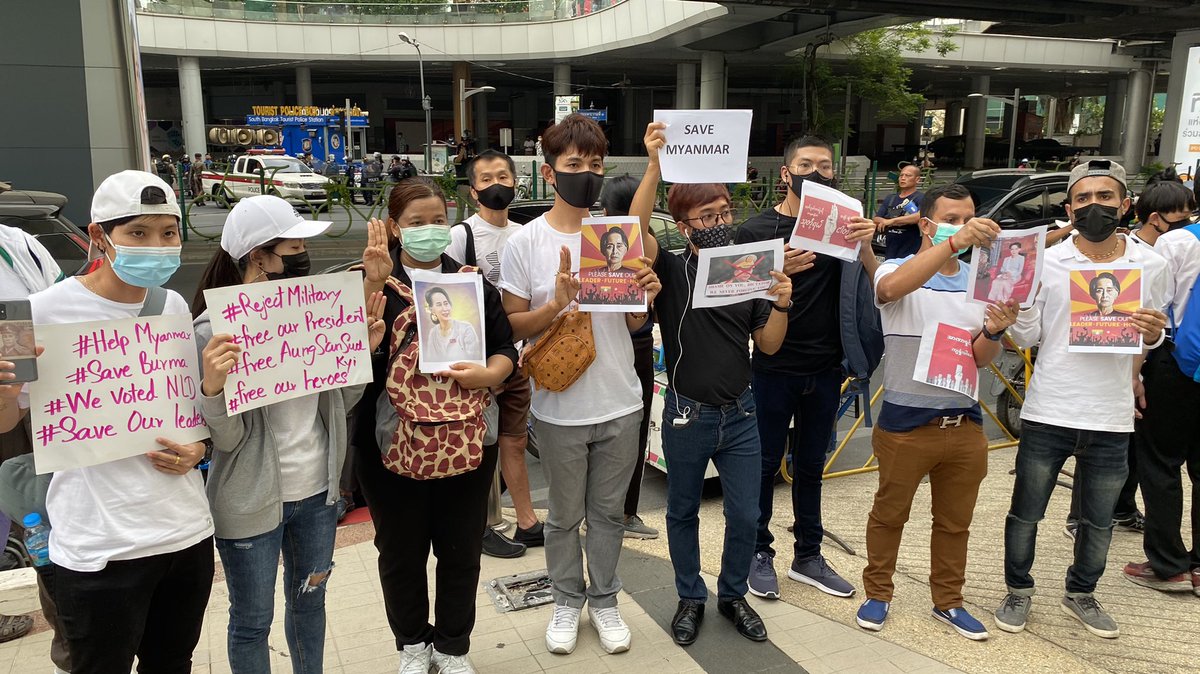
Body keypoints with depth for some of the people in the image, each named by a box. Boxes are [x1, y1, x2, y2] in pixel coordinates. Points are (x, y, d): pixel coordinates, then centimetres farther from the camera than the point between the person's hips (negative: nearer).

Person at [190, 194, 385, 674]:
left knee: (310, 600, 23)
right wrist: (213, 388, -34)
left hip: (317, 490, 5)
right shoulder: (214, 330, -16)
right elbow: (227, 437, -16)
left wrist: (364, 350, -9)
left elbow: (338, 404, 4)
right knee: (253, 622, 13)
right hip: (252, 504, -5)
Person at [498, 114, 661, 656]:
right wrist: (557, 303, -23)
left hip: (619, 405, 2)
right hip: (560, 407, -2)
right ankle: (567, 600, 36)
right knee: (565, 515, 15)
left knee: (607, 512, 17)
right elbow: (514, 326, -7)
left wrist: (645, 297, -15)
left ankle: (604, 600, 36)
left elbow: (634, 324, 6)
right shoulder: (527, 241, -7)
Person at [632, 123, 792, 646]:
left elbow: (768, 346, 3)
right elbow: (636, 230, -29)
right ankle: (690, 598, 34)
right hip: (687, 415, -3)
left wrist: (780, 305, -16)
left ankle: (733, 595, 34)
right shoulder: (671, 271, -9)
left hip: (739, 413, 3)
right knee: (684, 512, 14)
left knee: (745, 515, 11)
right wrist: (655, 166, -40)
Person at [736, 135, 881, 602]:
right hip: (775, 368, -3)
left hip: (825, 370, 3)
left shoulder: (843, 225, 5)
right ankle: (760, 554, 21)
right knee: (766, 463, 6)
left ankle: (808, 556, 28)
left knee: (810, 466, 15)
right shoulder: (757, 229, -4)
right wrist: (778, 273, -26)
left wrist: (865, 248, -21)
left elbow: (875, 290, -2)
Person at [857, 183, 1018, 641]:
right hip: (905, 424, -4)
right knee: (889, 514, 11)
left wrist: (993, 332, -18)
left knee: (955, 521, 17)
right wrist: (954, 242, -42)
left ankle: (948, 600, 34)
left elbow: (981, 359, 4)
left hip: (965, 425, 5)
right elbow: (890, 287, -35)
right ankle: (877, 593, 29)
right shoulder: (898, 271, -7)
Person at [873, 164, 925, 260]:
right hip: (890, 254, 6)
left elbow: (921, 215, -24)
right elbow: (876, 220, 6)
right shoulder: (889, 198, 15)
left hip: (910, 255, -6)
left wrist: (892, 221, -23)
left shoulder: (920, 198, -3)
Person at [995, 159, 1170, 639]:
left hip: (1111, 419, 2)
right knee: (1026, 513, 9)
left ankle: (1081, 594, 38)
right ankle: (1018, 591, 29)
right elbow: (1027, 337, 1)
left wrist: (1153, 332, -11)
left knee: (1098, 521, 17)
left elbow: (1151, 339, 12)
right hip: (1048, 414, -2)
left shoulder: (1149, 265, 1)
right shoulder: (1046, 262, -4)